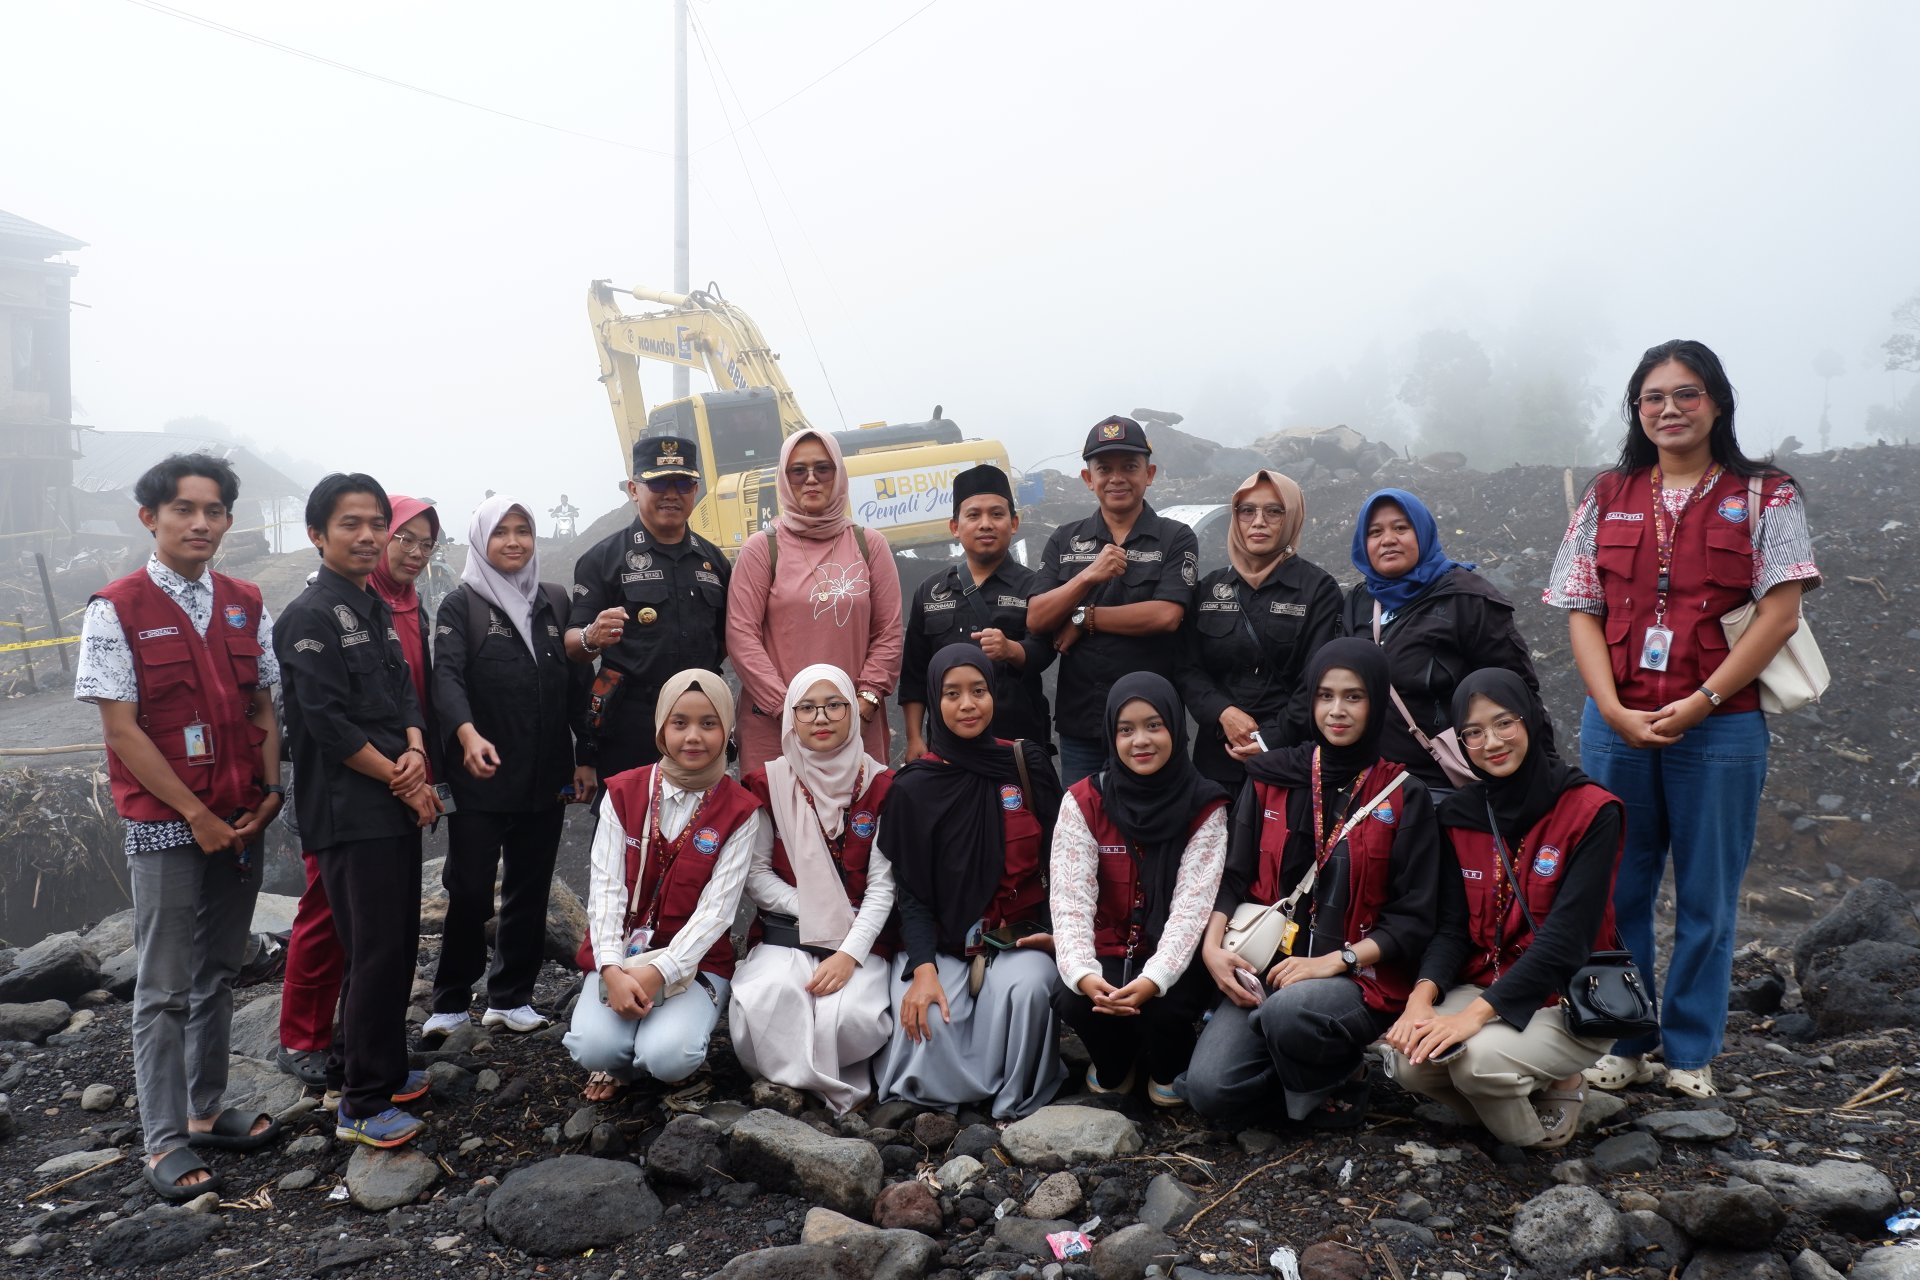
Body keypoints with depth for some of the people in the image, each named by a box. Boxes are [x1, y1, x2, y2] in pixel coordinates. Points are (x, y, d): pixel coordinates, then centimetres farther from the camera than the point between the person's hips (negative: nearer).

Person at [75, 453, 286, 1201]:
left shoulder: (244, 605, 6)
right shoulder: (117, 610, -9)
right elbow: (121, 729, -12)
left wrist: (269, 794, -3)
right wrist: (196, 815, -14)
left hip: (240, 823, 5)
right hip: (165, 828, -5)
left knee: (219, 974, 15)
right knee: (165, 989, 4)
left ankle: (206, 1111, 28)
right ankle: (165, 1141, 15)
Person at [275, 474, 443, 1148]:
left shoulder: (377, 610, 15)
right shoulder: (311, 616, -11)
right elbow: (328, 724, -17)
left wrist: (416, 751, -7)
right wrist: (403, 781, -12)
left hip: (397, 805, 8)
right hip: (350, 812, -8)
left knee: (399, 943, 15)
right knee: (375, 954, -5)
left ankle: (377, 1067, 31)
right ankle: (363, 1105, 7)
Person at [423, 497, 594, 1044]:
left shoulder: (556, 600, 11)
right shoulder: (461, 603, 0)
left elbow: (578, 683, 12)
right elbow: (447, 674, -15)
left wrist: (585, 757, 6)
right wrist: (467, 733, -33)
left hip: (546, 775, 4)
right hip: (481, 777, -3)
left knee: (530, 891, 9)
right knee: (469, 891, -2)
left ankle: (511, 998, 22)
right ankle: (451, 1001, 16)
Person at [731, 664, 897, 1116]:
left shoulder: (881, 785, 1)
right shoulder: (769, 783, 4)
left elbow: (883, 885, -3)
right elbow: (756, 874, 1)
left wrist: (850, 952, -16)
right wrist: (814, 911, -12)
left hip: (859, 942, -1)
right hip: (783, 937, 1)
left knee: (844, 1019, -30)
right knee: (765, 1002, -31)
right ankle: (838, 1092, -6)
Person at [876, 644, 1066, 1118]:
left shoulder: (1029, 765, 2)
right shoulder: (914, 787, -2)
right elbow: (910, 892, -4)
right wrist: (923, 968, -19)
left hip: (1017, 936, 1)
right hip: (938, 940, -1)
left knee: (1026, 989, -32)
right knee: (927, 1023, -29)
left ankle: (1012, 1102, -6)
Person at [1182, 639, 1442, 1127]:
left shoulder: (1405, 796, 1)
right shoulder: (1273, 777, 9)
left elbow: (1413, 918, -2)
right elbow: (1234, 875, 8)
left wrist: (1335, 962, -14)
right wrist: (1213, 945, -10)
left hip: (1361, 977, -2)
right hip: (1265, 968, 3)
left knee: (1288, 1010, -36)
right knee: (1209, 1090, -19)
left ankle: (1337, 1078, -2)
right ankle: (1296, 1066, 12)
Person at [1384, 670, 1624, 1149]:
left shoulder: (1590, 812, -13)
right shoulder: (1458, 812, 4)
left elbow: (1566, 938, -19)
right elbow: (1452, 925, 0)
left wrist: (1477, 1013, -26)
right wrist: (1423, 995, -19)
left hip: (1568, 1001, -4)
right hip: (1482, 987, 5)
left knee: (1480, 1057, -31)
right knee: (1411, 1060, -22)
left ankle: (1557, 1089, 3)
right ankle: (1518, 1093, 8)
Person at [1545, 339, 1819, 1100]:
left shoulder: (1763, 495, 2)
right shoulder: (1607, 498, 9)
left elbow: (1780, 615, -5)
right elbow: (1581, 615, 5)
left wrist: (1701, 702, -14)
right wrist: (1615, 710, -9)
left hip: (1720, 727, -2)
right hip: (1617, 723, 2)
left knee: (1706, 897, 7)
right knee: (1617, 891, 8)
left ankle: (1691, 1053, 20)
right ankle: (1624, 1044, 22)